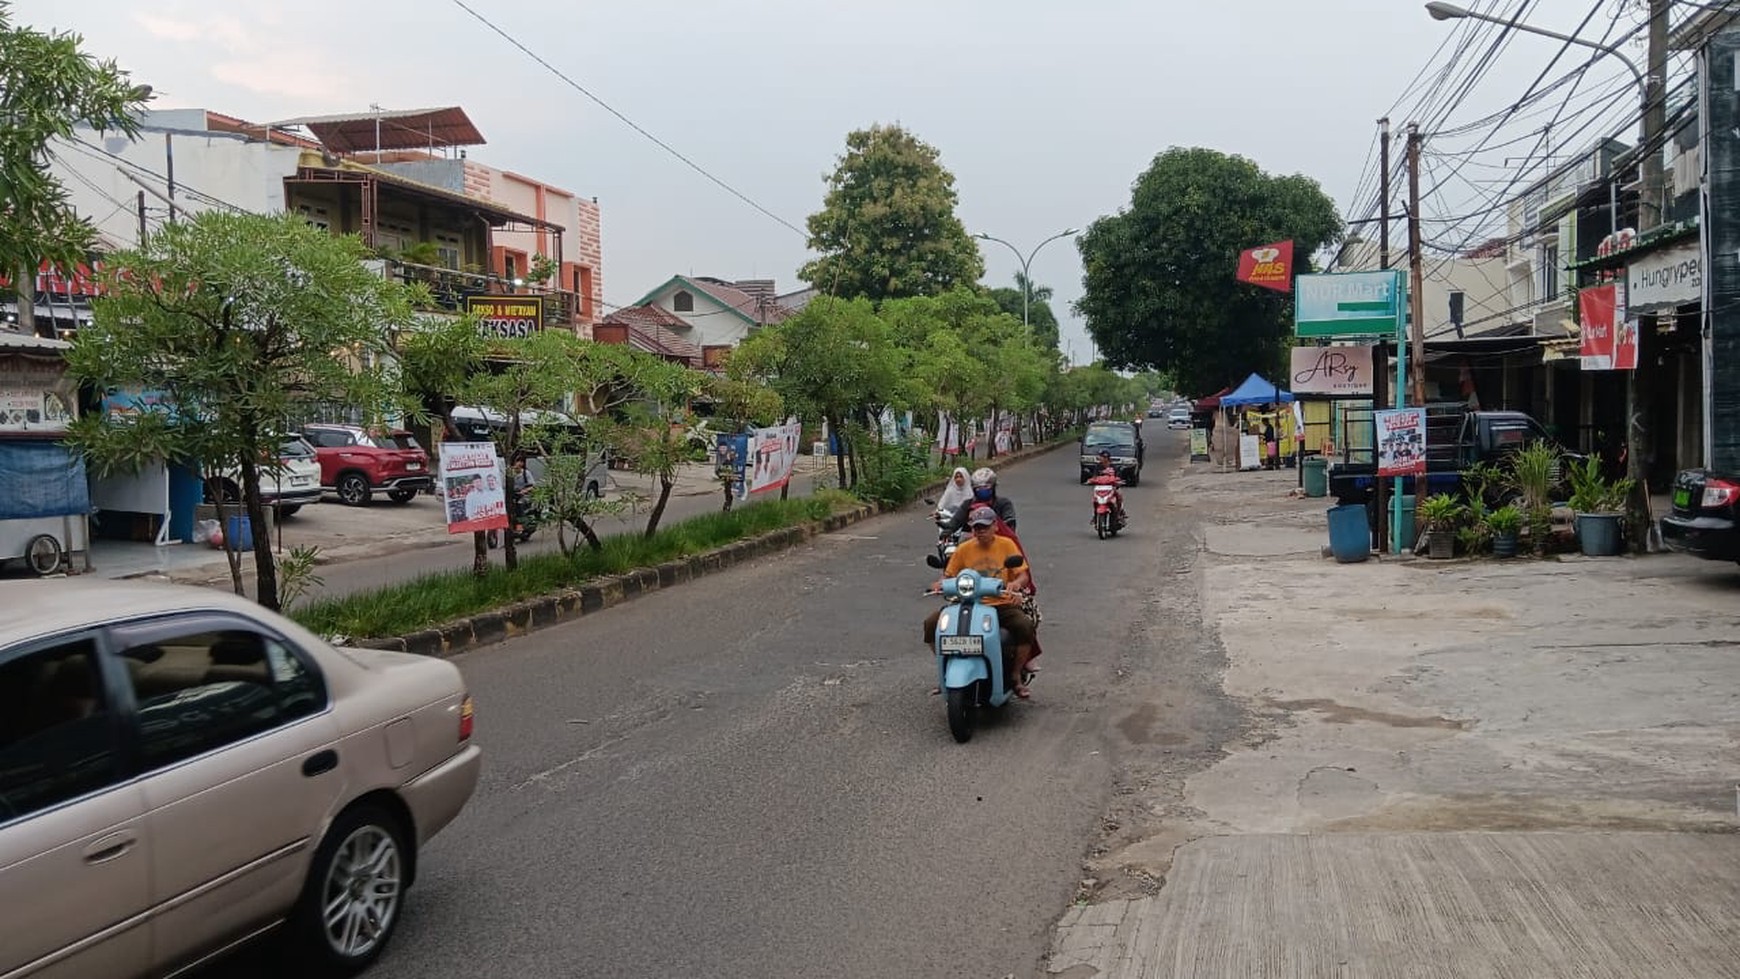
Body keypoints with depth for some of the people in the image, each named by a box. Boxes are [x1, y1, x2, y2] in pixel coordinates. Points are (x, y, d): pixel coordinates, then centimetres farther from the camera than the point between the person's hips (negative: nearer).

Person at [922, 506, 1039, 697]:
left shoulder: (1007, 545, 3)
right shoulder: (964, 549, 6)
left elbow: (1023, 575, 0)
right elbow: (948, 574, 10)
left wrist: (1016, 583, -24)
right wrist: (940, 583, -13)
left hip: (1002, 604, -2)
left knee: (1025, 626, -31)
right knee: (931, 624, -17)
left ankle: (1017, 677, -7)